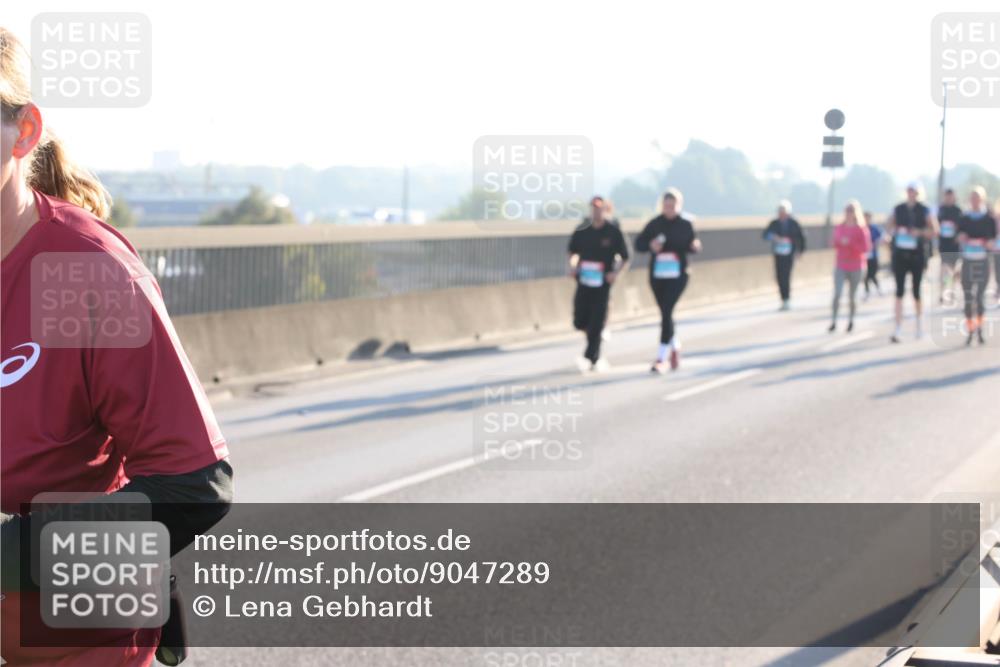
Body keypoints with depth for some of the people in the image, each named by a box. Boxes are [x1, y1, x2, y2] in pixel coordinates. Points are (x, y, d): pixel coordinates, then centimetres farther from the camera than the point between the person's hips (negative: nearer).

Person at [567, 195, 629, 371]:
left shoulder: (614, 232, -4)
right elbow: (573, 253, 19)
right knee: (580, 322, 3)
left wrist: (616, 273, -16)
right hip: (583, 282, 3)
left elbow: (625, 260, 1)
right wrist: (573, 267, -1)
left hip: (602, 284, -3)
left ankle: (591, 358, -2)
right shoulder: (581, 232, 4)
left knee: (596, 325, -8)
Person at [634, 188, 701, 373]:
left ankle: (661, 358, -11)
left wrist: (695, 246, -12)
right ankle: (675, 346, 42)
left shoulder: (685, 224, 0)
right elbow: (639, 244, 0)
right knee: (665, 313, 15)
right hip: (657, 275, 3)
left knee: (666, 312, -13)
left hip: (677, 275, -3)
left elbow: (691, 246, 10)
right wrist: (650, 245, -20)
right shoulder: (654, 224, 0)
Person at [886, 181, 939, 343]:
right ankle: (898, 330, -9)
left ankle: (919, 319, 37)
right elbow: (888, 226, 17)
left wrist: (919, 232, -17)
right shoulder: (898, 209, 6)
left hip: (917, 255, -1)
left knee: (916, 290, 10)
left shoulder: (924, 211, -1)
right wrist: (895, 231, -4)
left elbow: (934, 231, -2)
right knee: (899, 291, -6)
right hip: (900, 254, 1)